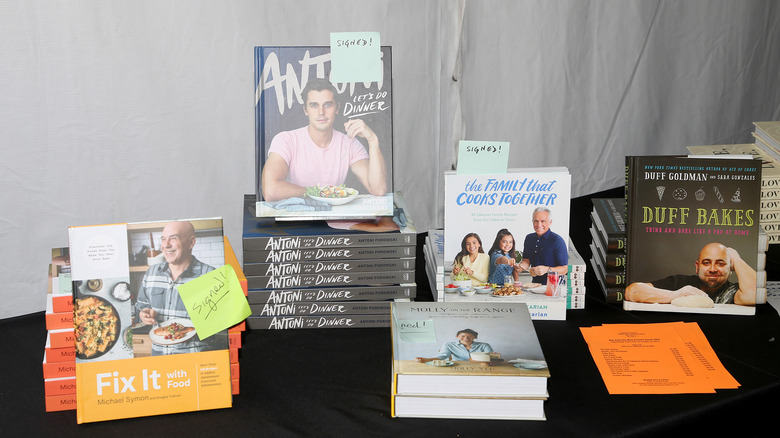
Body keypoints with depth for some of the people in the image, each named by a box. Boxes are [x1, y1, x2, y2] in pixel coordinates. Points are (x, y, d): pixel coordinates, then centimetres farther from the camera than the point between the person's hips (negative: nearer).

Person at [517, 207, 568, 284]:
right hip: (535, 283, 6)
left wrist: (547, 270, -25)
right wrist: (521, 267, -3)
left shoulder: (557, 241, -9)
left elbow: (564, 269, -10)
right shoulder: (529, 238, 12)